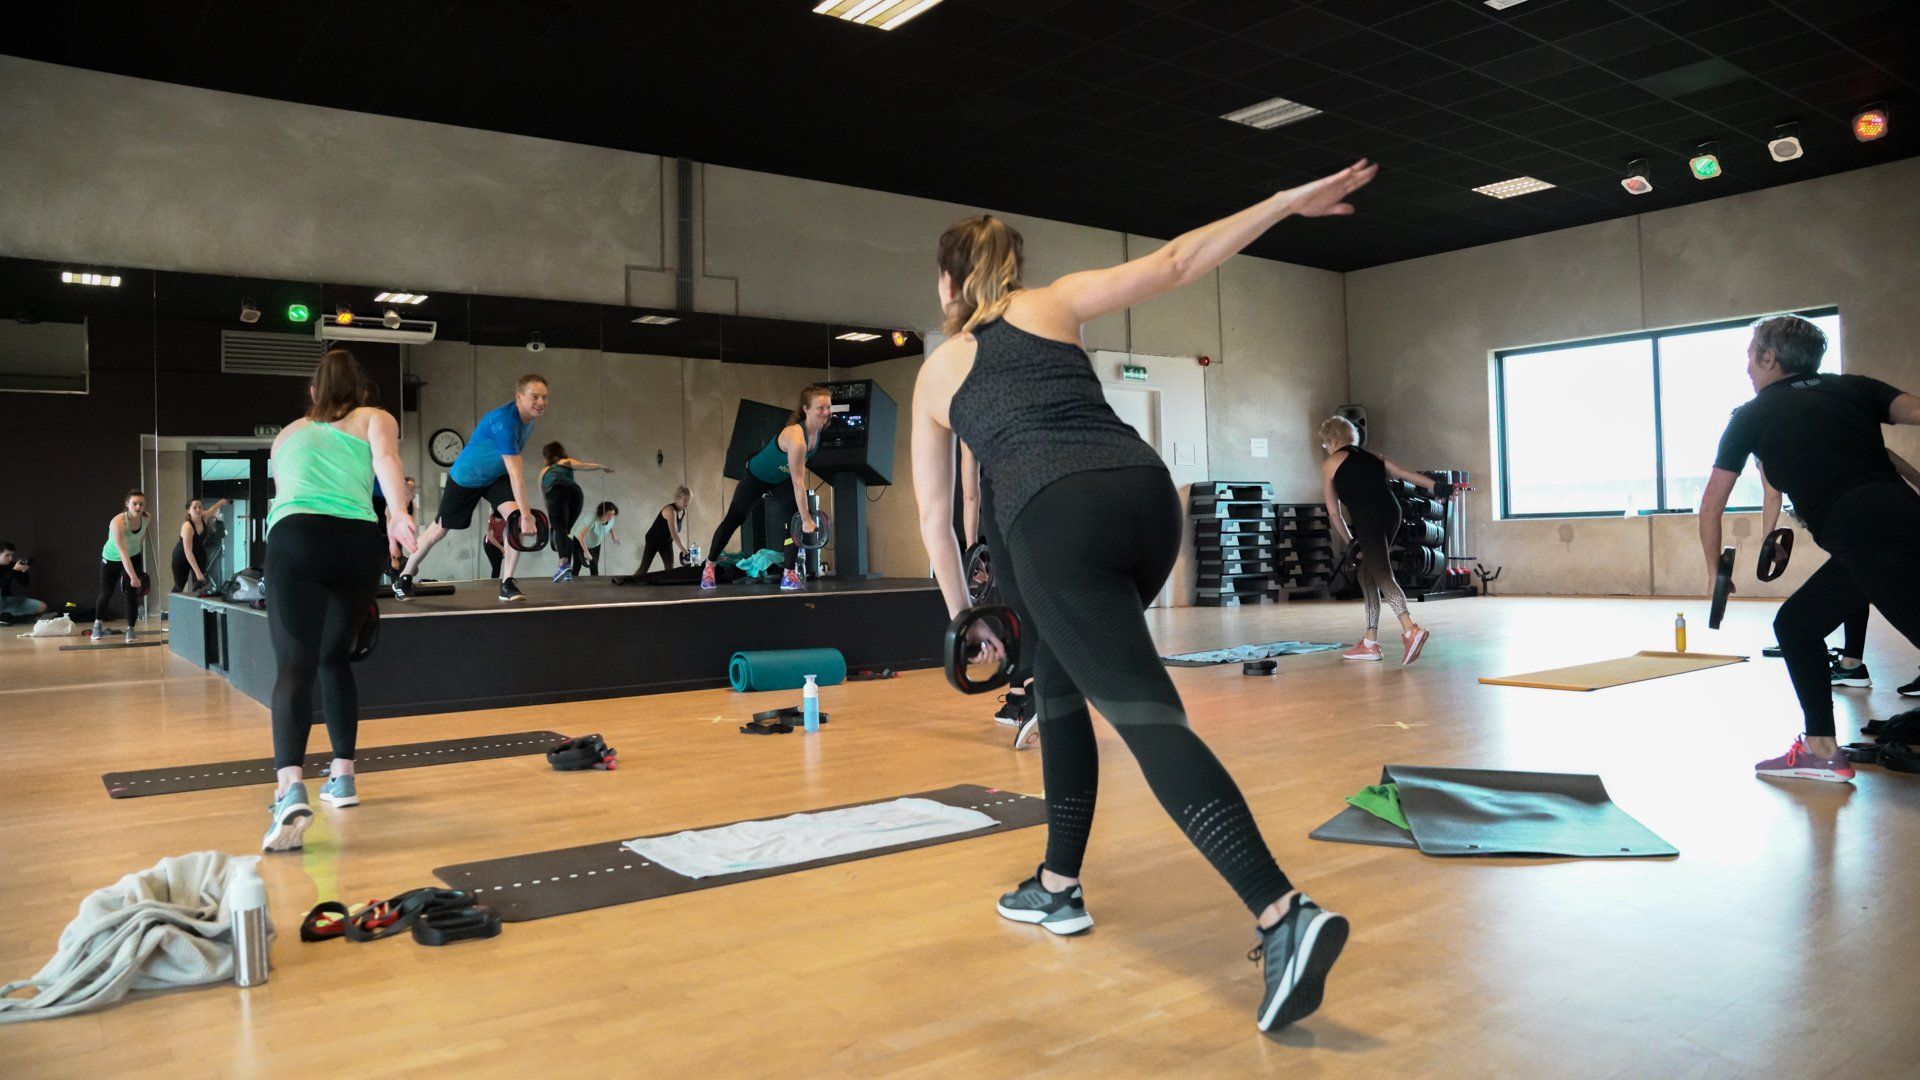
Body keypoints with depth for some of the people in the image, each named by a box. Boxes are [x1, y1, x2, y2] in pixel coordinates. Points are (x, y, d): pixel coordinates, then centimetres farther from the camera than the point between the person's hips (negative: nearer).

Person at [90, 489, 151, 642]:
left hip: (134, 557, 3)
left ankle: (130, 629, 4)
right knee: (106, 593, 10)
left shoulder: (146, 518, -18)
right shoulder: (117, 522, -35)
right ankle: (98, 623, 35)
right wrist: (133, 577, -42)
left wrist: (141, 556, 16)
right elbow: (123, 553, -38)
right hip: (112, 559, -3)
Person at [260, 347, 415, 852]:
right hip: (360, 541, 0)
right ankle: (343, 776, 22)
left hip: (295, 538, 0)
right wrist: (397, 511, -16)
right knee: (334, 658, 20)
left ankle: (290, 788, -33)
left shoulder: (288, 433, 34)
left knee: (294, 667, -12)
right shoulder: (374, 417, 24)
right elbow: (386, 457, -1)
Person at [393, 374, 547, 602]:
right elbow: (515, 474, -40)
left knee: (515, 518, -19)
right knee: (440, 529, 10)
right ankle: (404, 578, 33)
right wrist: (526, 515, -41)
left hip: (496, 476, 6)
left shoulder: (529, 416, -11)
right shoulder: (504, 422, -37)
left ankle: (507, 583, -12)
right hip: (466, 478, -6)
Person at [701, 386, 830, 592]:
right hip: (757, 476, -6)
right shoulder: (796, 437, -40)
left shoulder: (816, 429, -17)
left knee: (796, 519, -10)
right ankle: (708, 567, 27)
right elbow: (798, 482, -38)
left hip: (781, 478, 6)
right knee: (733, 520, 9)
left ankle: (789, 575, -5)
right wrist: (806, 520, -35)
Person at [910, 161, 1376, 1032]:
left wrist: (964, 617, 39)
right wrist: (1290, 200, 22)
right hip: (1144, 492, 4)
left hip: (1056, 518, -4)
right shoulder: (1055, 301, 23)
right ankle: (1058, 887, 30)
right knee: (1059, 683, 23)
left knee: (1146, 713, -11)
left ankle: (1284, 915, -28)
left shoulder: (936, 373, 23)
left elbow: (934, 514, 26)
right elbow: (1177, 261, 15)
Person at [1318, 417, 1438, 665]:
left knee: (1382, 575, -16)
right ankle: (1370, 643, 17)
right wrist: (1436, 486, 10)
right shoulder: (1372, 456, 29)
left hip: (1368, 517, -7)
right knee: (1365, 574, 16)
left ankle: (1410, 630, -38)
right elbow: (1404, 473, 16)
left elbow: (1334, 510, 16)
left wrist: (1350, 541, 22)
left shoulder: (1330, 464, 15)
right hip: (1391, 512, 7)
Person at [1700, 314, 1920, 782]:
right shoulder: (1854, 387, 22)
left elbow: (1711, 505, 19)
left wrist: (1715, 572, 31)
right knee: (1796, 623, 21)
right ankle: (1821, 749, 23)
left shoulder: (1753, 415, 14)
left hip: (1863, 534, -7)